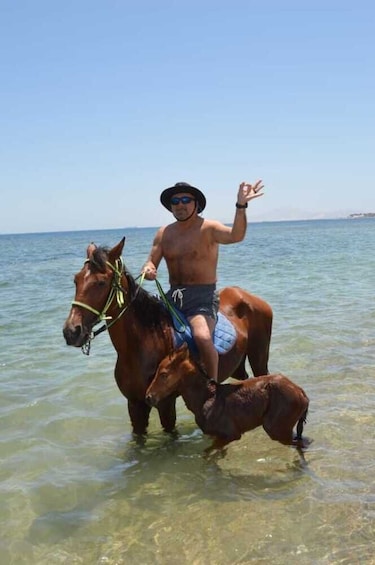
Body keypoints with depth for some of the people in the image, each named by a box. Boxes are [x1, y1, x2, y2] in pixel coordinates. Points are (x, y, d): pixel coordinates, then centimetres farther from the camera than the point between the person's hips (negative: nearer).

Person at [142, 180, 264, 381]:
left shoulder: (208, 228, -6)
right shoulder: (164, 233, 11)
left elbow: (235, 236, -24)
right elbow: (151, 261, 12)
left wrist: (241, 206, -40)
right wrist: (147, 269, -13)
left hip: (202, 296, -6)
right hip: (173, 296, 6)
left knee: (202, 336, -31)